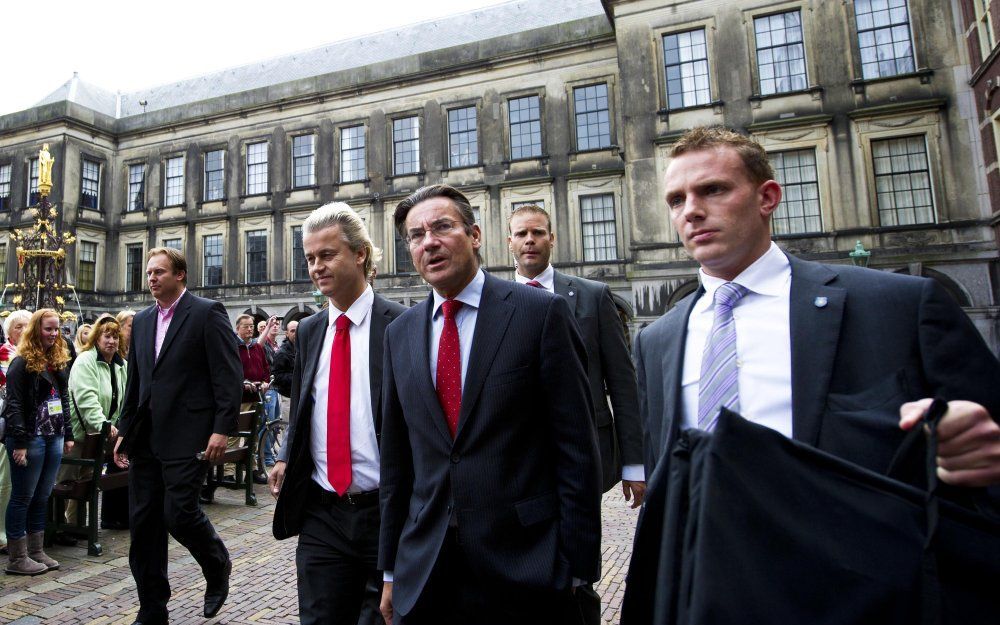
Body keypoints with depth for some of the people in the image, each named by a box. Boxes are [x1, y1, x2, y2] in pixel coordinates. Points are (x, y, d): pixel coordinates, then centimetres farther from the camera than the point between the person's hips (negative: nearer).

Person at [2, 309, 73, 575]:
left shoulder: (58, 361, 14)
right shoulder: (22, 363, -8)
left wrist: (67, 434, 14)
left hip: (54, 438, 7)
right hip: (30, 439, -7)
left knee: (41, 498, 12)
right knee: (22, 497, 2)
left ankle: (36, 551, 20)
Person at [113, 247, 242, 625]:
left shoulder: (207, 313, -6)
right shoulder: (142, 321, 15)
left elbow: (229, 375, -11)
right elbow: (134, 382, 20)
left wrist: (222, 429, -17)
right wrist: (124, 431, 15)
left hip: (187, 436, -7)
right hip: (145, 437, 7)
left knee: (179, 512, -7)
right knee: (143, 522, 9)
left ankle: (218, 565, 24)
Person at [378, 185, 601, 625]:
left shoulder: (541, 312, -9)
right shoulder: (400, 333, 5)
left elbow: (576, 446, -9)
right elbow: (396, 457, 9)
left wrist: (577, 566, -8)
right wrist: (391, 570, 10)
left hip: (524, 565, -3)